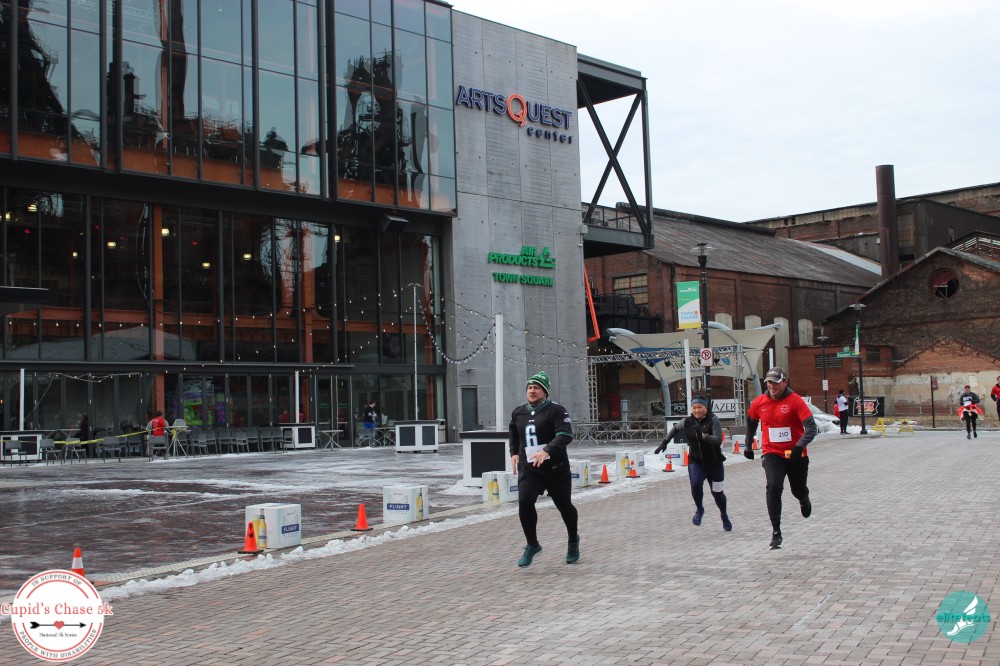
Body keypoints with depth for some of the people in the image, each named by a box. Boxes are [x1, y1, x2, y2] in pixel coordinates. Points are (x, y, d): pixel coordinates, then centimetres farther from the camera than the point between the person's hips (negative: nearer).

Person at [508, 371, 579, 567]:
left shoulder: (556, 410, -9)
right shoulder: (518, 412, 10)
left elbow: (566, 434, -22)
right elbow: (513, 434, 30)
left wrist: (547, 450, -34)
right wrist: (514, 453, 16)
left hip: (555, 468, -4)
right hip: (528, 468, 4)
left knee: (564, 505, 10)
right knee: (524, 502, -17)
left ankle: (573, 540, 38)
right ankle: (532, 545, 1)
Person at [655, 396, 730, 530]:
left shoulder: (713, 420, -13)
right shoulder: (687, 422, -3)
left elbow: (718, 441, -22)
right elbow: (675, 428, 19)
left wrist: (703, 435, -37)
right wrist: (664, 443, 15)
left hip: (714, 462, -1)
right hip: (695, 461, 2)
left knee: (717, 492, 8)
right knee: (696, 484, -25)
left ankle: (724, 516, 38)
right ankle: (699, 509, 4)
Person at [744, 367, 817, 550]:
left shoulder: (795, 400, -14)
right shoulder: (759, 402, -2)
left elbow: (811, 427, -20)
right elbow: (751, 422, 18)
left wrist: (800, 446, -35)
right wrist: (748, 446, 23)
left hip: (795, 455, -1)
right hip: (772, 454, 1)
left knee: (798, 490, 16)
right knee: (773, 487, -20)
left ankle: (804, 500, 57)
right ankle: (776, 532, -16)